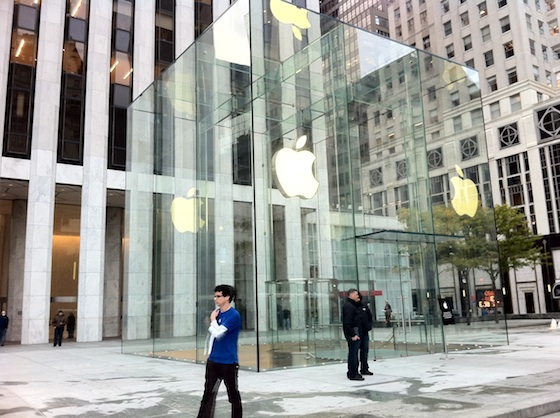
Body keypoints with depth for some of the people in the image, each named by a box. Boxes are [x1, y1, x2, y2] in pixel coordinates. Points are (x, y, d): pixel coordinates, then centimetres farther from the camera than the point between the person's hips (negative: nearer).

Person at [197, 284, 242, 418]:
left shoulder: (234, 315, -16)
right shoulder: (217, 313, 8)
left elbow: (217, 333, -24)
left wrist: (213, 320, -7)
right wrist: (210, 353, 15)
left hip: (228, 362, -7)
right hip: (213, 361, 7)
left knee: (233, 395, 7)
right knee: (208, 394, 7)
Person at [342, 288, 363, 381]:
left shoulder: (352, 305, 19)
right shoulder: (348, 306, -15)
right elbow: (347, 322, -22)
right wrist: (353, 335, -23)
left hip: (354, 332, 11)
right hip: (353, 332, -11)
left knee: (353, 353, 17)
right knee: (353, 353, -7)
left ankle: (352, 372, 26)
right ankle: (353, 374, -3)